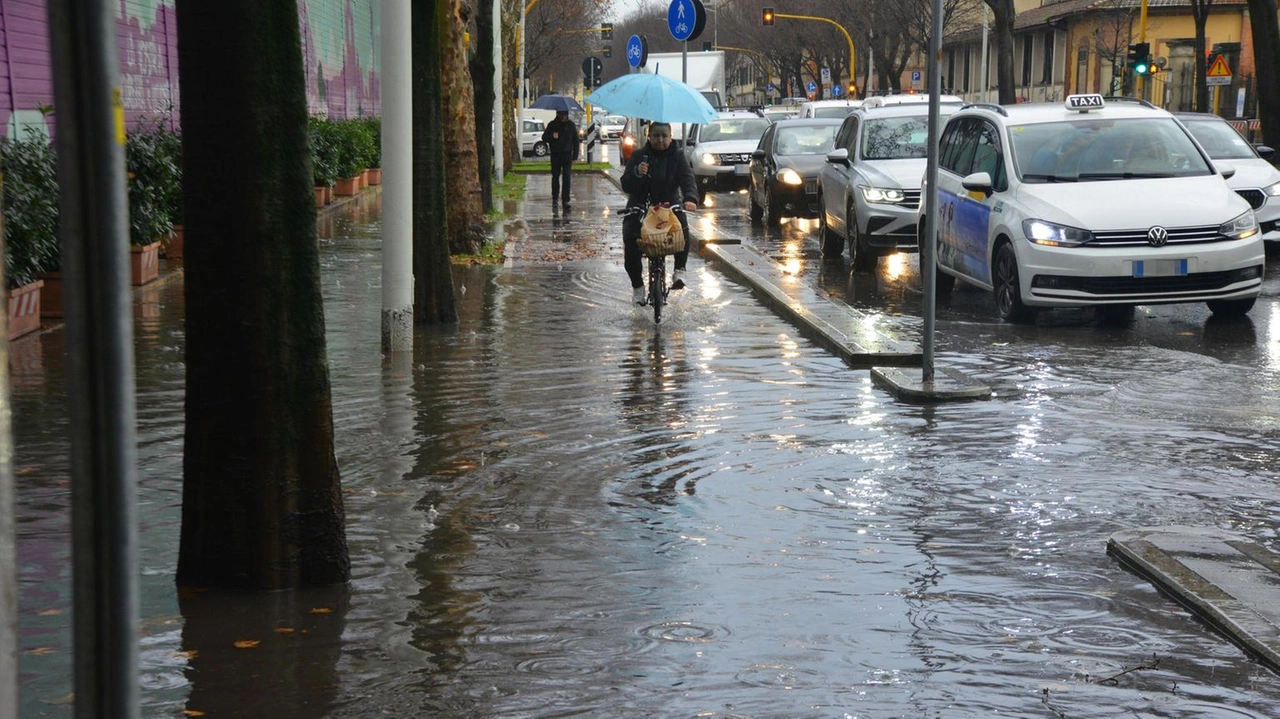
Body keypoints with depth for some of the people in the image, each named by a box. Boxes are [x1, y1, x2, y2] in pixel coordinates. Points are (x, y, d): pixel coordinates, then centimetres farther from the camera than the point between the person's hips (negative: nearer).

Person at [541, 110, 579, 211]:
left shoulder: (571, 125, 4)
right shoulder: (552, 125, 2)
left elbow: (576, 141, 9)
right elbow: (544, 138, 3)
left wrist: (575, 157, 3)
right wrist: (552, 136, -20)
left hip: (567, 154, -1)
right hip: (555, 154, 1)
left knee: (566, 177, -9)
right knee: (555, 177, 6)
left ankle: (566, 200, -9)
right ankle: (555, 199, 20)